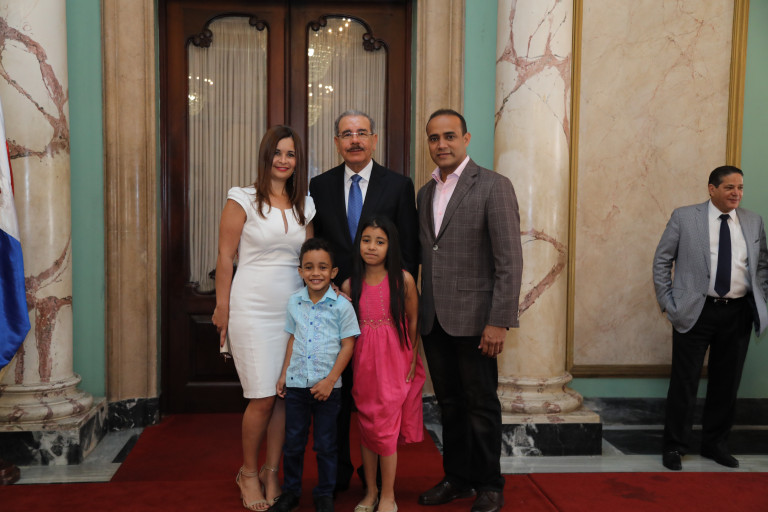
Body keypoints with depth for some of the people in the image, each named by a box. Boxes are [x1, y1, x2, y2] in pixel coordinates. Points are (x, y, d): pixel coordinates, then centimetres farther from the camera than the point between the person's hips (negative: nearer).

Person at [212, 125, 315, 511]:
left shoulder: (304, 206, 10)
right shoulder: (243, 200, -3)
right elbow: (225, 258, -4)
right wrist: (222, 309, -5)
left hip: (293, 307, 4)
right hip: (252, 309, -4)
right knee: (263, 399, -3)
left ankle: (271, 473, 24)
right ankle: (248, 473, 21)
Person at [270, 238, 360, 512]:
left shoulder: (341, 305, -9)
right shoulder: (294, 302, 3)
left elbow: (348, 345, -7)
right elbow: (292, 340, 11)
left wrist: (330, 380, -12)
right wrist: (284, 374, 7)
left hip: (327, 386, -3)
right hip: (296, 384, 3)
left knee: (325, 445, 9)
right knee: (292, 442, 13)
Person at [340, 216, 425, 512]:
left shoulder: (403, 279, -6)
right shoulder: (350, 285, 1)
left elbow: (413, 321, -2)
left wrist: (411, 361, -3)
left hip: (394, 363, -3)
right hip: (363, 364, 3)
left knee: (386, 429, -1)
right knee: (366, 427, 11)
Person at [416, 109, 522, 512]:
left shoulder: (493, 186, -7)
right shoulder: (424, 193, 14)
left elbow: (509, 259, -12)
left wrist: (499, 321, -17)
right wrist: (419, 313, 7)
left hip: (473, 319, -6)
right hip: (433, 321, 6)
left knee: (481, 404, 6)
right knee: (449, 403, 15)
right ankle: (457, 478, 30)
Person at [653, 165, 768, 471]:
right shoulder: (684, 217, -2)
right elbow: (662, 259, 0)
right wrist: (667, 303, -5)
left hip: (738, 312, 4)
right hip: (696, 311, -3)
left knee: (727, 382, 12)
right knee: (684, 382, 2)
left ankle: (715, 444, 29)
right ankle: (674, 446, 15)